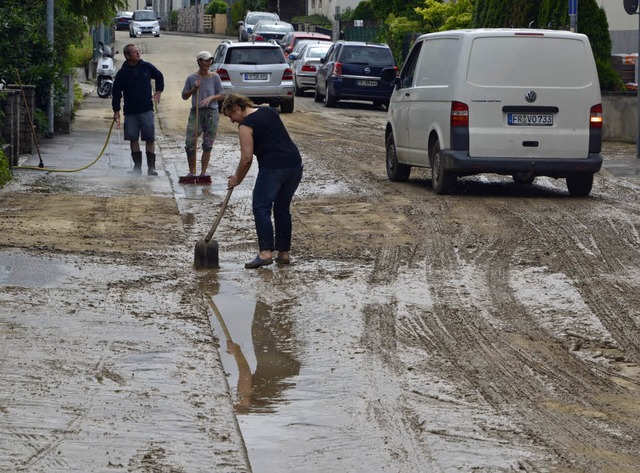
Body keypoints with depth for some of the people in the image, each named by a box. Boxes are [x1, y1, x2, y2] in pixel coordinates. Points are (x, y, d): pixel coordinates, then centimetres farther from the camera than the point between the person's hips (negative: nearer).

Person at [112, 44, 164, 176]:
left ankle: (151, 167, 2)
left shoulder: (147, 67, 1)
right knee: (133, 139, 3)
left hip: (146, 110, 0)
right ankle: (137, 166, 12)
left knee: (150, 139, -3)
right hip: (130, 111, 0)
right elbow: (116, 93, 2)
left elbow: (159, 77, 21)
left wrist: (158, 91, 16)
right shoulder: (122, 73, -3)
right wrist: (116, 111, 0)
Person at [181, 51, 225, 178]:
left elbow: (222, 95, 5)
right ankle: (192, 171, 8)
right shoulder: (192, 78, 3)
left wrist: (211, 98, -12)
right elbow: (184, 96, 11)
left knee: (207, 145, 1)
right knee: (190, 144, -6)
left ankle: (203, 172, 8)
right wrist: (193, 89, -6)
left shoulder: (214, 77, 3)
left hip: (211, 112, 0)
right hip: (196, 111, 0)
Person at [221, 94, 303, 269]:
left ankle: (265, 252, -14)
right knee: (283, 209, 15)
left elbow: (247, 159, -8)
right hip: (295, 164, 8)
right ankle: (284, 253, 17)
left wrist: (237, 179, 6)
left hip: (273, 168, -8)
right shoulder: (269, 111, 17)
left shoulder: (246, 126, -5)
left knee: (261, 208, -4)